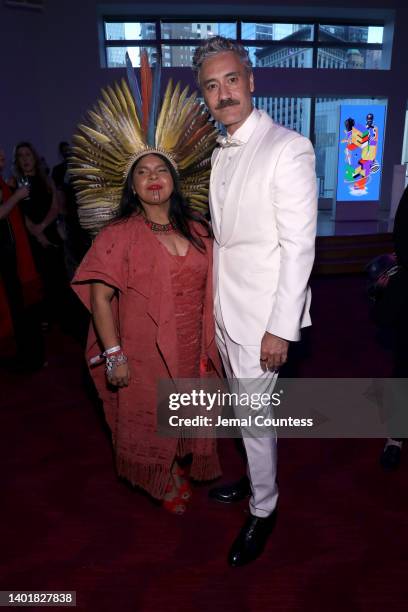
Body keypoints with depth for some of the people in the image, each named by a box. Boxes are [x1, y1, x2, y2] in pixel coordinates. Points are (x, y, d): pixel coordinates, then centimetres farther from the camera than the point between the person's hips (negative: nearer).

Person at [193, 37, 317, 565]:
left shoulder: (288, 149, -14)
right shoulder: (219, 154, 10)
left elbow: (299, 247, -18)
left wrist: (281, 328, -19)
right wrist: (214, 304, 10)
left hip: (262, 314, -7)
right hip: (224, 308, 7)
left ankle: (263, 510, 30)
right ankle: (255, 478, 45)